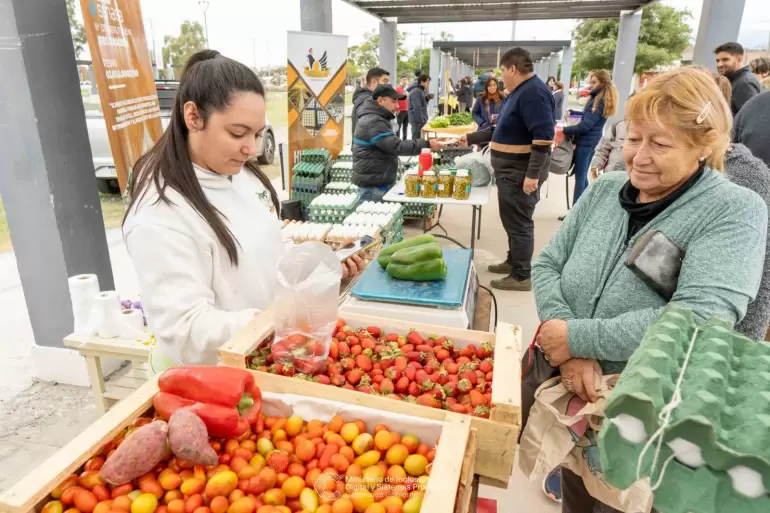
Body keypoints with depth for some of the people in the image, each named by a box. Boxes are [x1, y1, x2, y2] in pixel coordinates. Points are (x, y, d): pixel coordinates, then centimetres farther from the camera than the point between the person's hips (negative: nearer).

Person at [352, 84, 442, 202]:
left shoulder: (375, 119, 15)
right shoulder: (373, 123, -20)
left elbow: (390, 145, 20)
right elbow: (397, 146, -25)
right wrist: (426, 144, -22)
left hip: (380, 182, 10)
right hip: (373, 186, -10)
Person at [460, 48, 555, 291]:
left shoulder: (534, 92, -19)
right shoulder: (519, 92, 14)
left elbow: (543, 137, -26)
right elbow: (502, 131, 22)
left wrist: (533, 174, -28)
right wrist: (470, 138, 22)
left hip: (521, 171, -10)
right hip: (511, 169, 10)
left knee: (519, 222, -2)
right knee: (513, 219, 19)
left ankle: (522, 276, 8)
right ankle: (513, 261, 34)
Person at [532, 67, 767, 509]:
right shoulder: (605, 190, -3)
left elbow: (696, 321, -28)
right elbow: (547, 265, -5)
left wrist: (577, 337, -25)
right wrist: (570, 353, -21)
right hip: (569, 395, 4)